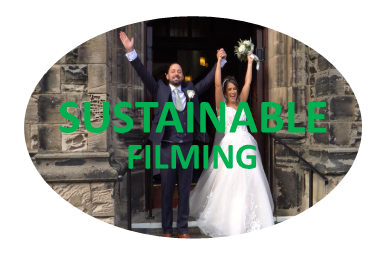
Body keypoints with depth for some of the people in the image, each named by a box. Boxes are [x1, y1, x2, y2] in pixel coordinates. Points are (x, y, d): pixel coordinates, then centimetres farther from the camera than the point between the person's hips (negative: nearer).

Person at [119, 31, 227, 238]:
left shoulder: (191, 89, 11)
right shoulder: (160, 89, 5)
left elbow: (209, 80, 12)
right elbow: (143, 74, -3)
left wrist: (220, 61, 4)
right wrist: (131, 51, -13)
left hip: (187, 148, 2)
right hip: (167, 148, -2)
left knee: (184, 191, 10)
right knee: (167, 192, 8)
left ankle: (183, 229, 22)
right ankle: (167, 230, 21)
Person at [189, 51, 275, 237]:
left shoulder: (241, 103, 13)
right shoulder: (221, 105, 1)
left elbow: (248, 83, 12)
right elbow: (217, 84, -9)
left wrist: (250, 63, 15)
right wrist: (219, 61, -10)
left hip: (246, 147, 5)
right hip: (230, 148, -5)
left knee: (249, 184, 8)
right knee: (228, 186, -1)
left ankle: (247, 220, 22)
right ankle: (227, 221, 13)